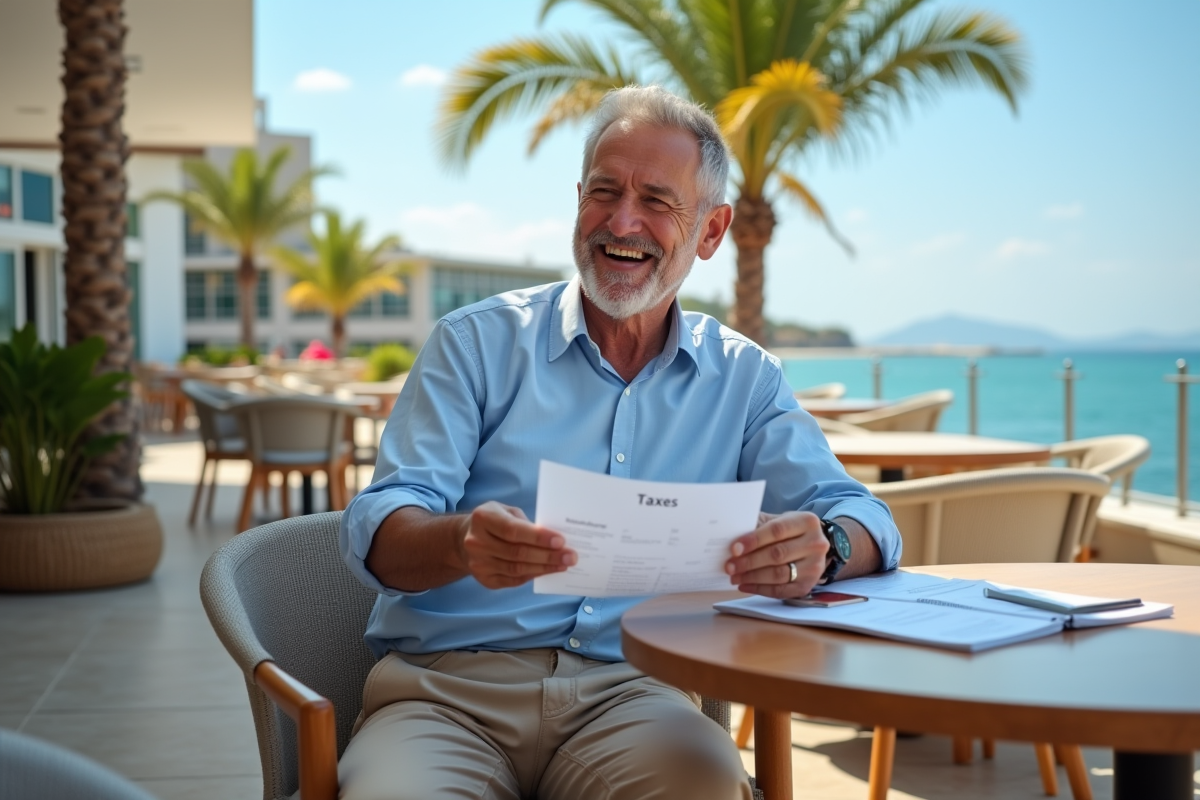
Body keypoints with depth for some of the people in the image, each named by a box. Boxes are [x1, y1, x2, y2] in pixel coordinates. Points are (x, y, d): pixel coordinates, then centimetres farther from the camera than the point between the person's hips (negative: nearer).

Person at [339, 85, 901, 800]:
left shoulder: (743, 377, 13)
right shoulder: (480, 342, 7)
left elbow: (863, 519, 6)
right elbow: (378, 529, -2)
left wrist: (821, 546, -20)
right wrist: (463, 544, -27)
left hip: (635, 690, 1)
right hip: (449, 684, -1)